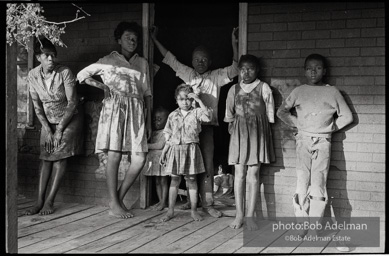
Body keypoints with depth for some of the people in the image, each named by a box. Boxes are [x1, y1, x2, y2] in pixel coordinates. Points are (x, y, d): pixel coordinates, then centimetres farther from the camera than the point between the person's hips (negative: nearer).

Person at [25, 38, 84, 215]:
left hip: (69, 118, -3)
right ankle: (40, 201, -6)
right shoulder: (33, 75, -8)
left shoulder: (65, 73, -20)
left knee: (60, 156, -13)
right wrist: (47, 129, -9)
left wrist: (60, 129, -16)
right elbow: (37, 105, -2)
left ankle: (50, 201, -10)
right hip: (48, 119, 4)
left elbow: (72, 103, -17)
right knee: (46, 157, -5)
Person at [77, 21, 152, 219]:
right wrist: (100, 85, -1)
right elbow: (82, 75, 16)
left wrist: (149, 121, 12)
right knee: (114, 155, -9)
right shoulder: (107, 61, 11)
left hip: (136, 112, 3)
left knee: (139, 159, -7)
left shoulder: (142, 63, 18)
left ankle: (120, 197, 11)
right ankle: (114, 204, -2)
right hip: (114, 109, -3)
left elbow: (147, 93, 17)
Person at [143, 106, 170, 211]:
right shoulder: (153, 133, 15)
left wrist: (146, 145, -14)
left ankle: (164, 202, 3)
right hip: (154, 158, 7)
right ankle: (160, 201, 16)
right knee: (157, 181, 9)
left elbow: (160, 145, -17)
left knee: (163, 181, -1)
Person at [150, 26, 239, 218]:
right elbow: (170, 59, 16)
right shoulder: (187, 74, 12)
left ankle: (207, 203, 1)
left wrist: (234, 45, -16)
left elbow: (235, 69, -6)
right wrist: (155, 40, 17)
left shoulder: (216, 76, 6)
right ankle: (190, 200, 18)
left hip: (206, 124, -2)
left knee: (207, 164, -2)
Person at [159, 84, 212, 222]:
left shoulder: (196, 112, 1)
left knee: (191, 179, 4)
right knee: (174, 179, 5)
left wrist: (199, 100, -20)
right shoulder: (173, 115, 7)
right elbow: (168, 137, 11)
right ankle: (170, 211, 10)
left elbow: (208, 117, -21)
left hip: (191, 149, -2)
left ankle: (194, 210, 12)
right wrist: (164, 152, 6)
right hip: (175, 149, 2)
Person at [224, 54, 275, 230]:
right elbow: (229, 114, 13)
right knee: (239, 173, 0)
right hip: (239, 131, 2)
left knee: (253, 174, -4)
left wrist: (263, 129, -1)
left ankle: (250, 216, 0)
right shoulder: (234, 89, 10)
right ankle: (239, 214, 5)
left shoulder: (263, 88, 2)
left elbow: (270, 113, 3)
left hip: (257, 131, -2)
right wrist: (233, 128, 4)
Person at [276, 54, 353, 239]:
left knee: (318, 184, -4)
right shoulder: (299, 91, 8)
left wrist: (332, 127, 3)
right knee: (302, 183, -4)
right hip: (303, 140, 1)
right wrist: (295, 123, 5)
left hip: (323, 142, -1)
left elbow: (347, 116, 11)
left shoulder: (332, 92, 5)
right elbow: (281, 111, 15)